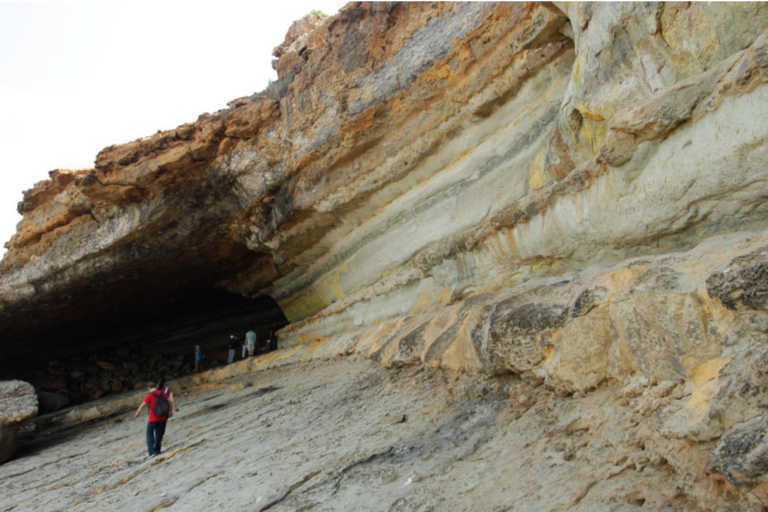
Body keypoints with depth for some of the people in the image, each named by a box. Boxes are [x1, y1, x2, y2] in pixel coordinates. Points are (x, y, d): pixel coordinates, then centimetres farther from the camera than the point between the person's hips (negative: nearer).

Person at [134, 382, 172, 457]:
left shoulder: (149, 395, -10)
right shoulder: (162, 394, 3)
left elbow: (142, 405, -9)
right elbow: (169, 402, 6)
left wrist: (137, 413, 7)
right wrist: (171, 411, 18)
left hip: (153, 418, -4)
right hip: (163, 417, 4)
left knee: (149, 434, 8)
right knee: (159, 434, 15)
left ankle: (152, 451, 0)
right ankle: (157, 451, 21)